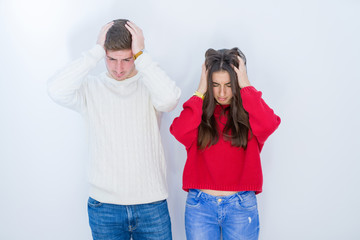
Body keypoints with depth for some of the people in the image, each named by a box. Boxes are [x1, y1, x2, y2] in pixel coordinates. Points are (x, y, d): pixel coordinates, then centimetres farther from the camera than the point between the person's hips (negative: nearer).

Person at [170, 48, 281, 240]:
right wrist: (201, 91, -13)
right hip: (200, 204, 1)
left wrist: (246, 86, -15)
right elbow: (180, 132, -17)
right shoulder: (199, 110, 2)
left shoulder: (249, 111, 0)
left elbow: (269, 125, -22)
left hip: (241, 206, 0)